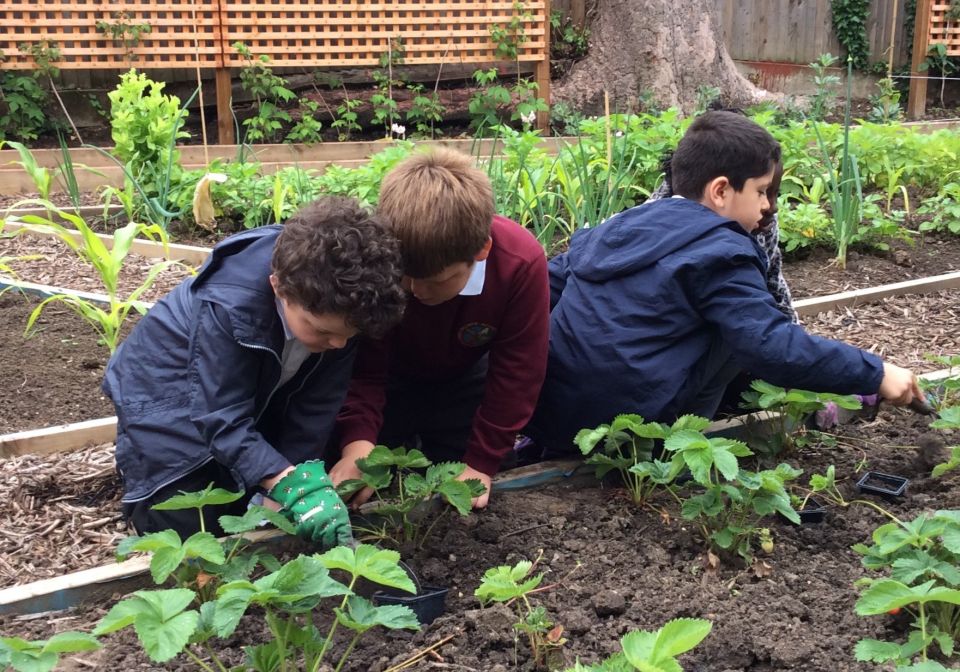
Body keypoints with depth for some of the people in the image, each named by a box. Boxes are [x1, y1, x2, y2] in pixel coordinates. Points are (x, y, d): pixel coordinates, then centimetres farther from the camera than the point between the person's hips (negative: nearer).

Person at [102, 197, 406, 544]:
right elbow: (223, 419, -35)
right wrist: (293, 485, -44)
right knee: (190, 530, -7)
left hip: (255, 394, 5)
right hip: (168, 399, -4)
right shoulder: (228, 306, -40)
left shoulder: (338, 308, -25)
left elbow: (315, 408, -17)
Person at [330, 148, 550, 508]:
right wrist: (357, 441, -44)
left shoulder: (521, 262, -36)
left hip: (464, 377, 1)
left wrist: (481, 464, -23)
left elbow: (516, 371, -24)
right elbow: (362, 366, -27)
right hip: (389, 374, 0)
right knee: (375, 491, 0)